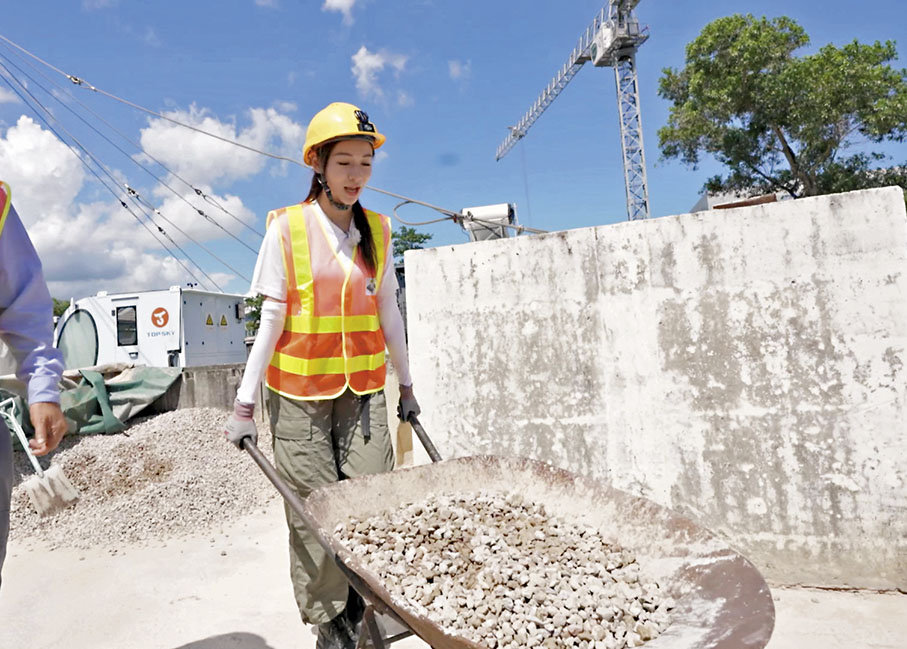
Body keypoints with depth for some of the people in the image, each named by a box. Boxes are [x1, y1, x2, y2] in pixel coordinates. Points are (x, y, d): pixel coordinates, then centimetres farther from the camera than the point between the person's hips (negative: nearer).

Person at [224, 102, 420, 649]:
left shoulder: (377, 230, 7)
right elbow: (272, 318, -5)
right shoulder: (288, 228, -5)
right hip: (300, 394, -3)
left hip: (364, 390, 3)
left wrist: (406, 384, 16)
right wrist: (245, 404, -6)